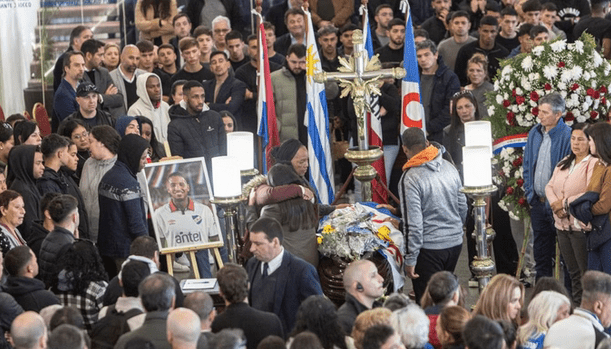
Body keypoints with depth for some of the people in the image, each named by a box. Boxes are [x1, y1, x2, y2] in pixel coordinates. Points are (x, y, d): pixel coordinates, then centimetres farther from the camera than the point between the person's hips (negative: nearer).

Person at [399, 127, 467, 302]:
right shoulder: (449, 168, 3)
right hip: (455, 242, 6)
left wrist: (410, 259, -12)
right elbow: (463, 207, 12)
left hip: (429, 247, -6)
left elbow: (414, 223, -18)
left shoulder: (410, 178, -17)